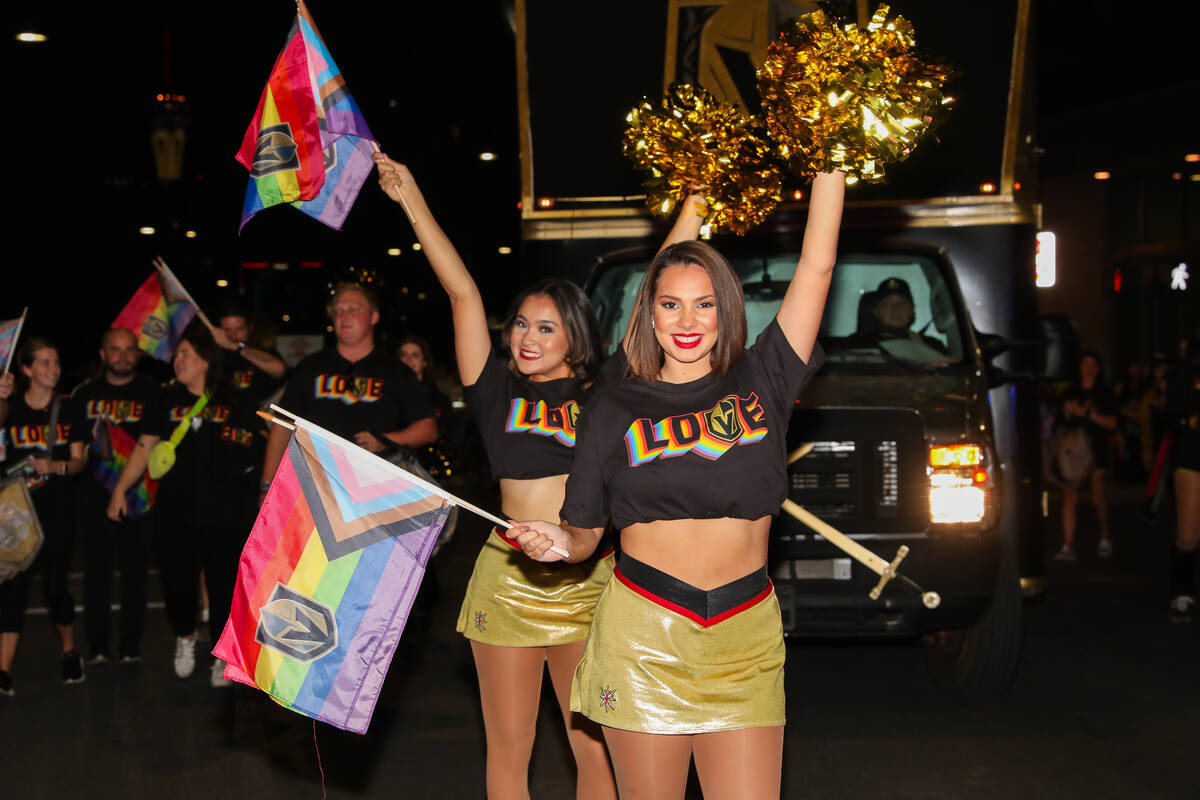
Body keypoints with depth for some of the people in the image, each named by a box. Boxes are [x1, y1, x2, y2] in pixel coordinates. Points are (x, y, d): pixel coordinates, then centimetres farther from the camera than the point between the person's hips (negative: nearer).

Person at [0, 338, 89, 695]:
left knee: (55, 585, 3)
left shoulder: (67, 409, 5)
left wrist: (56, 466, -16)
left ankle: (70, 653, 26)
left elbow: (79, 460, 3)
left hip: (56, 511, 1)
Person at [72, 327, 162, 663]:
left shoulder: (151, 392, 4)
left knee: (134, 566, 1)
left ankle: (131, 643, 8)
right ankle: (97, 644, 9)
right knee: (96, 566, 3)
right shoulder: (85, 393, 10)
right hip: (94, 494, 1)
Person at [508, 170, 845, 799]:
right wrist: (557, 542, -13)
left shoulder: (760, 382, 7)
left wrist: (831, 162, -3)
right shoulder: (617, 408, 7)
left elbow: (817, 266, 1)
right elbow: (584, 534, 9)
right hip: (643, 632, 0)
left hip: (745, 640, 1)